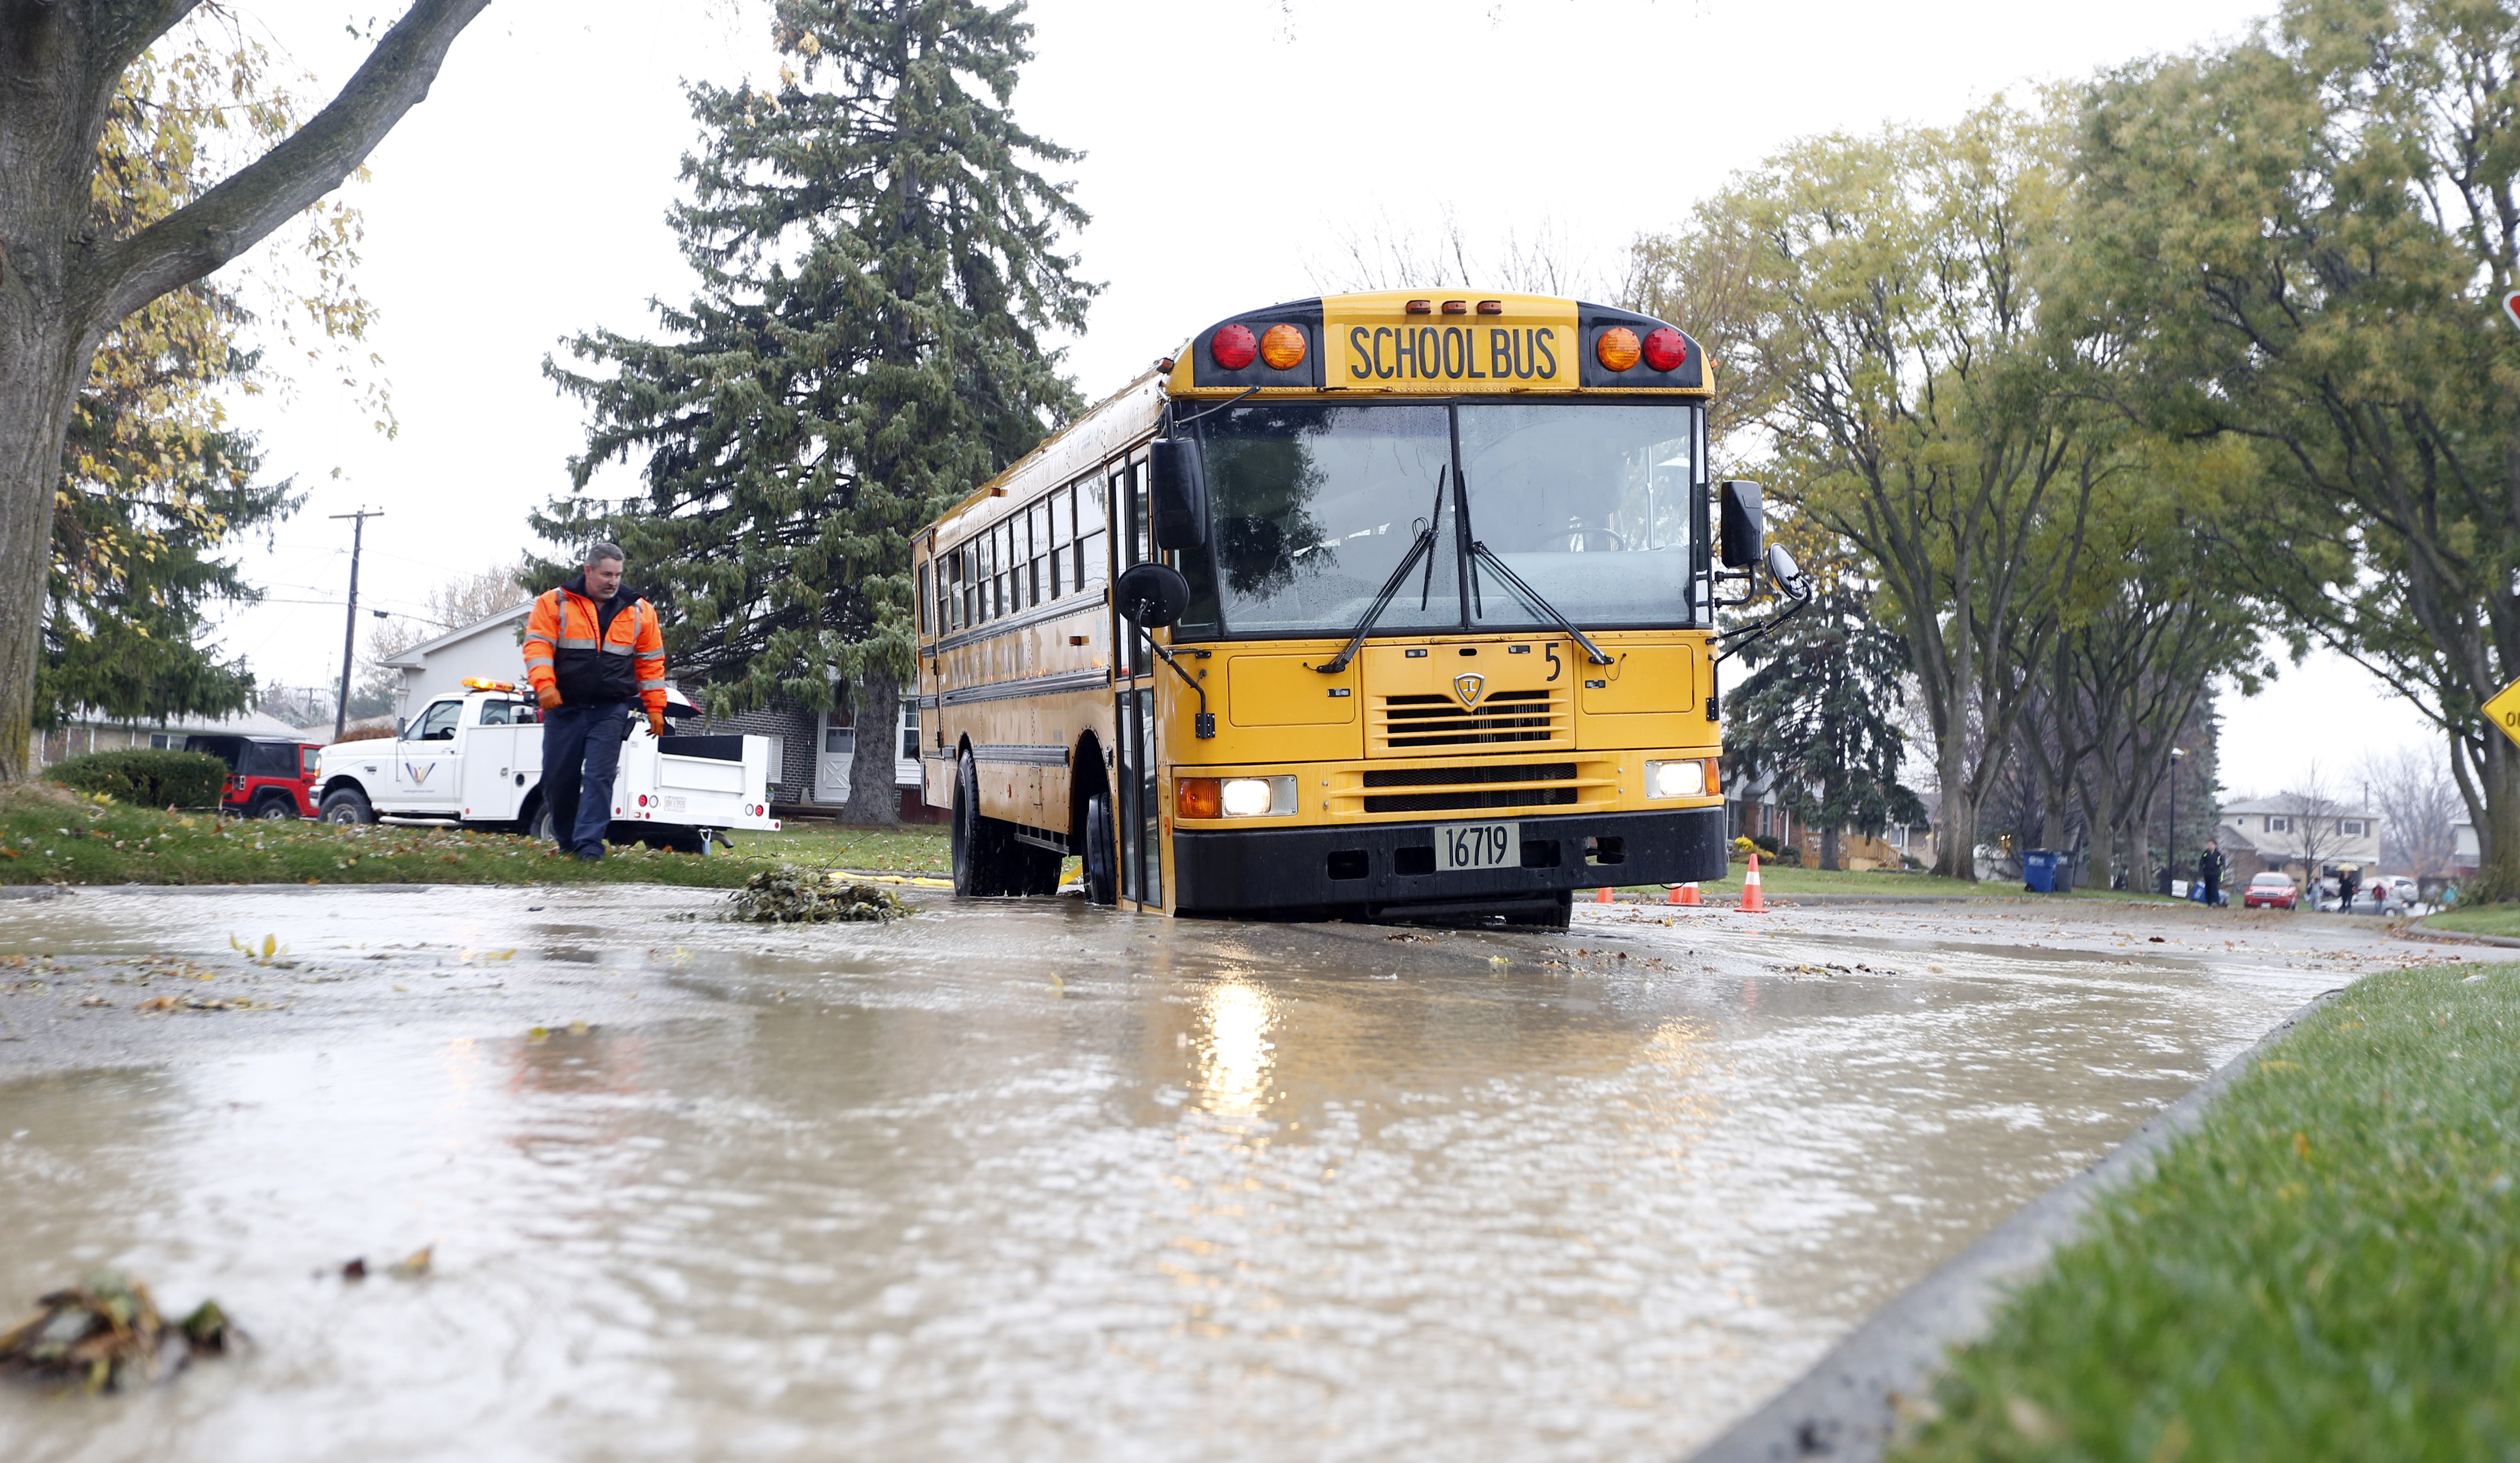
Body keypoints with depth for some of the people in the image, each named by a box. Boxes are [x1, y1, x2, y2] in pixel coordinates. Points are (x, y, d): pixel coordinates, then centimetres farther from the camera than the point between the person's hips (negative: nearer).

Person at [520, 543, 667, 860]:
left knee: (599, 777, -11)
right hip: (564, 707, 0)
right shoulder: (554, 603, 2)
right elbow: (537, 645, -5)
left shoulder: (639, 612, 8)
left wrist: (655, 707, 9)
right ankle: (565, 842, 23)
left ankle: (589, 844, -13)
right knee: (559, 777, 5)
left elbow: (651, 662, 12)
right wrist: (545, 685, -21)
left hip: (611, 710, 0)